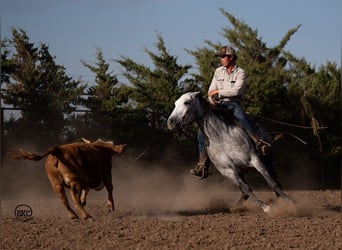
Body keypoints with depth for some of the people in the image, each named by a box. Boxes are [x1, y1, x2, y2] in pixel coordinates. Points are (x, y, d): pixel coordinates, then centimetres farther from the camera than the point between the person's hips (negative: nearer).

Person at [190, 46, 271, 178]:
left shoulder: (240, 73, -4)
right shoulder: (218, 71, 14)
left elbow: (236, 91, -18)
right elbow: (211, 91, 15)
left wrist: (218, 92, -14)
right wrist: (212, 99, -7)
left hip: (233, 104, -5)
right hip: (219, 105, 6)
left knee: (239, 114, -42)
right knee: (203, 133, -7)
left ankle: (259, 142, -52)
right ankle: (203, 166, -1)